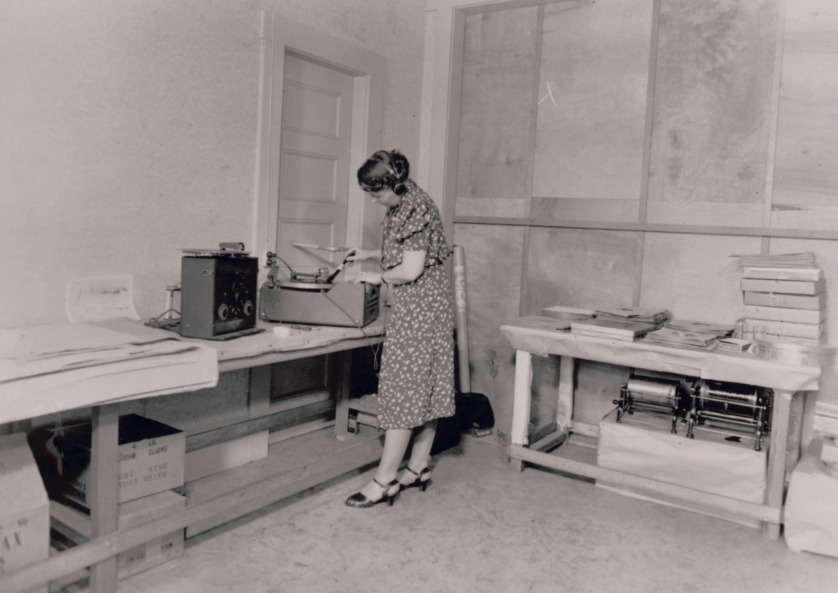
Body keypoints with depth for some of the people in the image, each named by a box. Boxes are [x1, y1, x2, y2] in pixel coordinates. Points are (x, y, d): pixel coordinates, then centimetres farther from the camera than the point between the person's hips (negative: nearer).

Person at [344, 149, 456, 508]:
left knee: (404, 387, -6)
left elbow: (412, 270, -21)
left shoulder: (416, 209, -18)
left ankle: (386, 480, 1)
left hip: (421, 306, -10)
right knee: (423, 388, 12)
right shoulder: (403, 205, 11)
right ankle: (418, 468, 22)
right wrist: (370, 254, 14)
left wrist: (377, 277, -7)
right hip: (419, 306, 10)